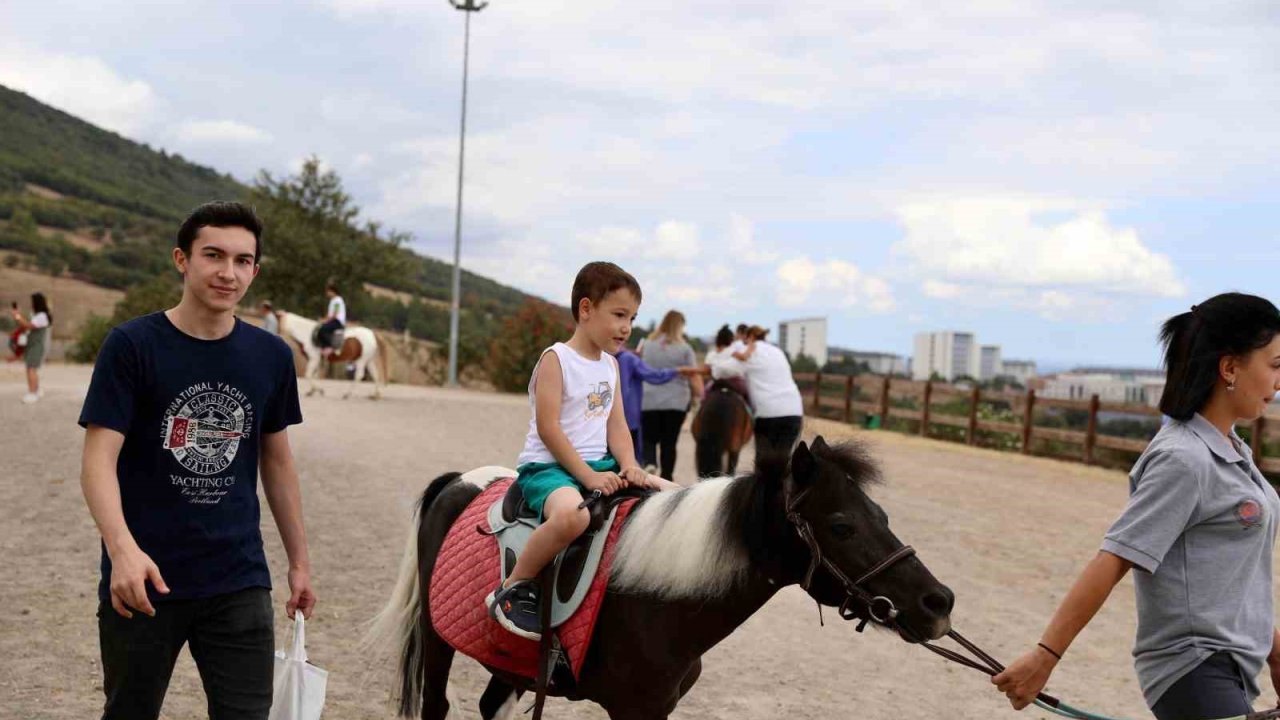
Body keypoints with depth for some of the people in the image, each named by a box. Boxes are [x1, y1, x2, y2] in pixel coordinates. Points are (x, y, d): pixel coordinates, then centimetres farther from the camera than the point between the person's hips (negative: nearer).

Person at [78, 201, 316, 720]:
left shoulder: (271, 356, 3)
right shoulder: (132, 346, -8)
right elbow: (98, 461, -14)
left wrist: (299, 561, 15)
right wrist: (123, 549, -30)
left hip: (240, 584, 3)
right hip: (145, 582, -2)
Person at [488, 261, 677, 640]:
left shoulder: (610, 365, 15)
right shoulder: (556, 359, -9)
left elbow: (616, 426, 11)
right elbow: (547, 428, -17)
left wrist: (629, 466, -9)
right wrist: (587, 476, -22)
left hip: (598, 464, 8)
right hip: (547, 466, -8)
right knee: (572, 515, -40)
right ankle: (513, 590, -21)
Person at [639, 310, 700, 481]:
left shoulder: (648, 345, 5)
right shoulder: (684, 348, -4)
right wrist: (701, 396, 5)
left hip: (649, 401, 1)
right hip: (676, 402, -1)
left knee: (649, 440, 6)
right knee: (669, 442, 7)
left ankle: (649, 466, -20)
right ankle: (666, 478, 10)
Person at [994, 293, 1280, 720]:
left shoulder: (1230, 451, 12)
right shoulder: (1183, 460, -17)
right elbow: (1113, 561, -22)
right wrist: (1046, 656, -23)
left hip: (1227, 668, 9)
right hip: (1195, 671, -9)